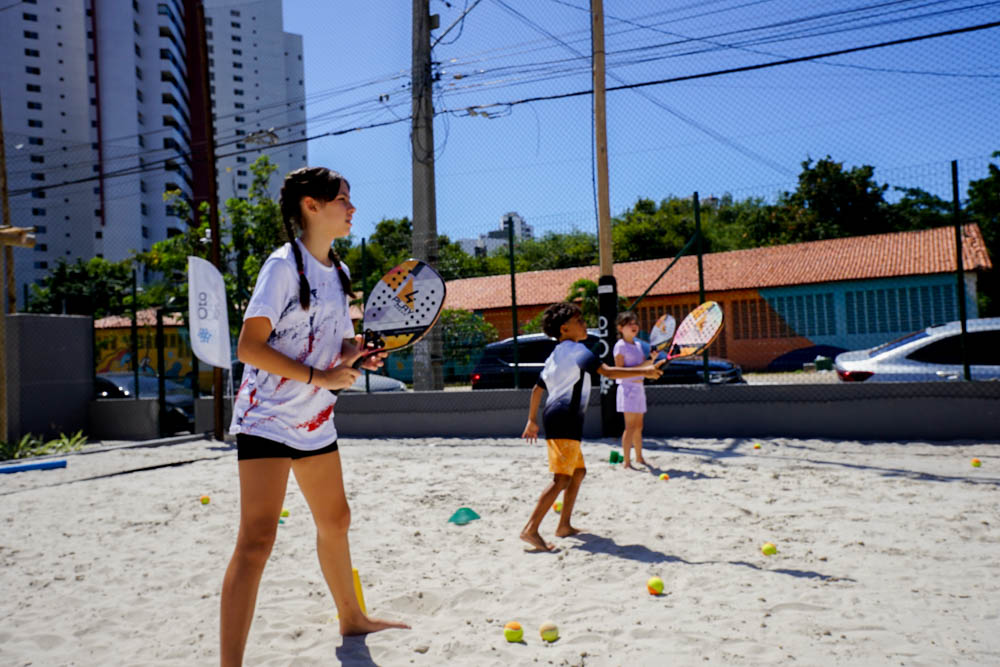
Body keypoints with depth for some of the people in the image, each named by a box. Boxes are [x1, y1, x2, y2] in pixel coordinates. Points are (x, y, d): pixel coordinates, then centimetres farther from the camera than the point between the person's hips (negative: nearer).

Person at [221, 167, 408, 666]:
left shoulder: (338, 270, 10)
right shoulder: (284, 264, -14)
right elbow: (249, 347, -19)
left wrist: (360, 348, -4)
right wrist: (318, 376, -22)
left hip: (316, 421, 9)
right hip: (268, 419, -8)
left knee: (335, 521, 20)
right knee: (257, 538, -14)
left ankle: (352, 619, 39)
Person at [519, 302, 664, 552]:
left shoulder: (555, 355, 21)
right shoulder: (576, 349, -7)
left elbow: (538, 388, 25)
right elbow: (607, 371, -20)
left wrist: (532, 421, 30)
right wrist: (644, 371, -20)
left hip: (556, 418, 10)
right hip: (565, 419, -10)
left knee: (578, 472, 18)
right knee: (562, 479, -13)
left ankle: (564, 525, 21)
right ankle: (531, 529, -18)